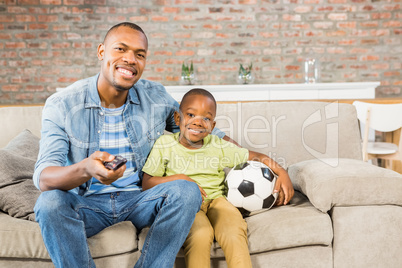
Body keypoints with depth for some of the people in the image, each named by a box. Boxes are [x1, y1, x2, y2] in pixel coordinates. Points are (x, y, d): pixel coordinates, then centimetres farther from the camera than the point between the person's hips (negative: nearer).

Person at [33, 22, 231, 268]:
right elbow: (43, 177, -18)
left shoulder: (157, 98, -1)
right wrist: (85, 170, -42)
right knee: (50, 202, -31)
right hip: (87, 202, -1)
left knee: (187, 190, -24)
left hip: (138, 200, 2)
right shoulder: (61, 105, -9)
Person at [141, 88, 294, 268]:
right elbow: (146, 183, 1)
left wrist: (282, 173, 0)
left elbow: (255, 157, 14)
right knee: (200, 234, -33)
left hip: (216, 199, 2)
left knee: (235, 232, -28)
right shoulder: (164, 144, 3)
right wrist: (179, 178, -12)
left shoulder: (219, 146, 7)